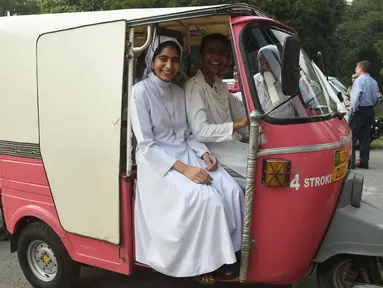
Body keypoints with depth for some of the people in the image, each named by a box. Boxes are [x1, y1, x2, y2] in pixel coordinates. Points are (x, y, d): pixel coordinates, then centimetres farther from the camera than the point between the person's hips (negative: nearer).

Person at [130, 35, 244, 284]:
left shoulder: (179, 92, 12)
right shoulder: (141, 92, -10)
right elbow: (146, 145, -16)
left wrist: (204, 153, -5)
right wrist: (184, 169, -24)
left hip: (186, 154, 7)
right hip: (158, 161, -6)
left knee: (232, 192, -14)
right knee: (207, 200, -26)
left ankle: (220, 255, 1)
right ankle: (202, 262, -3)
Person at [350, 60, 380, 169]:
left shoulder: (359, 80, -12)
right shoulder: (373, 82, 13)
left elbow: (355, 97, -20)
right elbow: (376, 98, 17)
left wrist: (353, 109, -12)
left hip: (360, 111, -8)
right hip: (370, 111, 8)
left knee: (352, 136, -5)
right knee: (365, 137, 10)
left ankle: (350, 161, -8)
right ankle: (364, 162, 13)